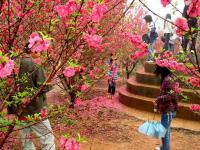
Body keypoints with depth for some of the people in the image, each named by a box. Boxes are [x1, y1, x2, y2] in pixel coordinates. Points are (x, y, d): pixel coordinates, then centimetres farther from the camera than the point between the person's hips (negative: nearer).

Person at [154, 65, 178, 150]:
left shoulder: (168, 80, -20)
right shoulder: (165, 79, 12)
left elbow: (170, 96, -26)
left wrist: (158, 99, -20)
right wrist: (157, 106, 15)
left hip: (168, 111, -10)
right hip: (166, 109, 10)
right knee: (165, 130, 21)